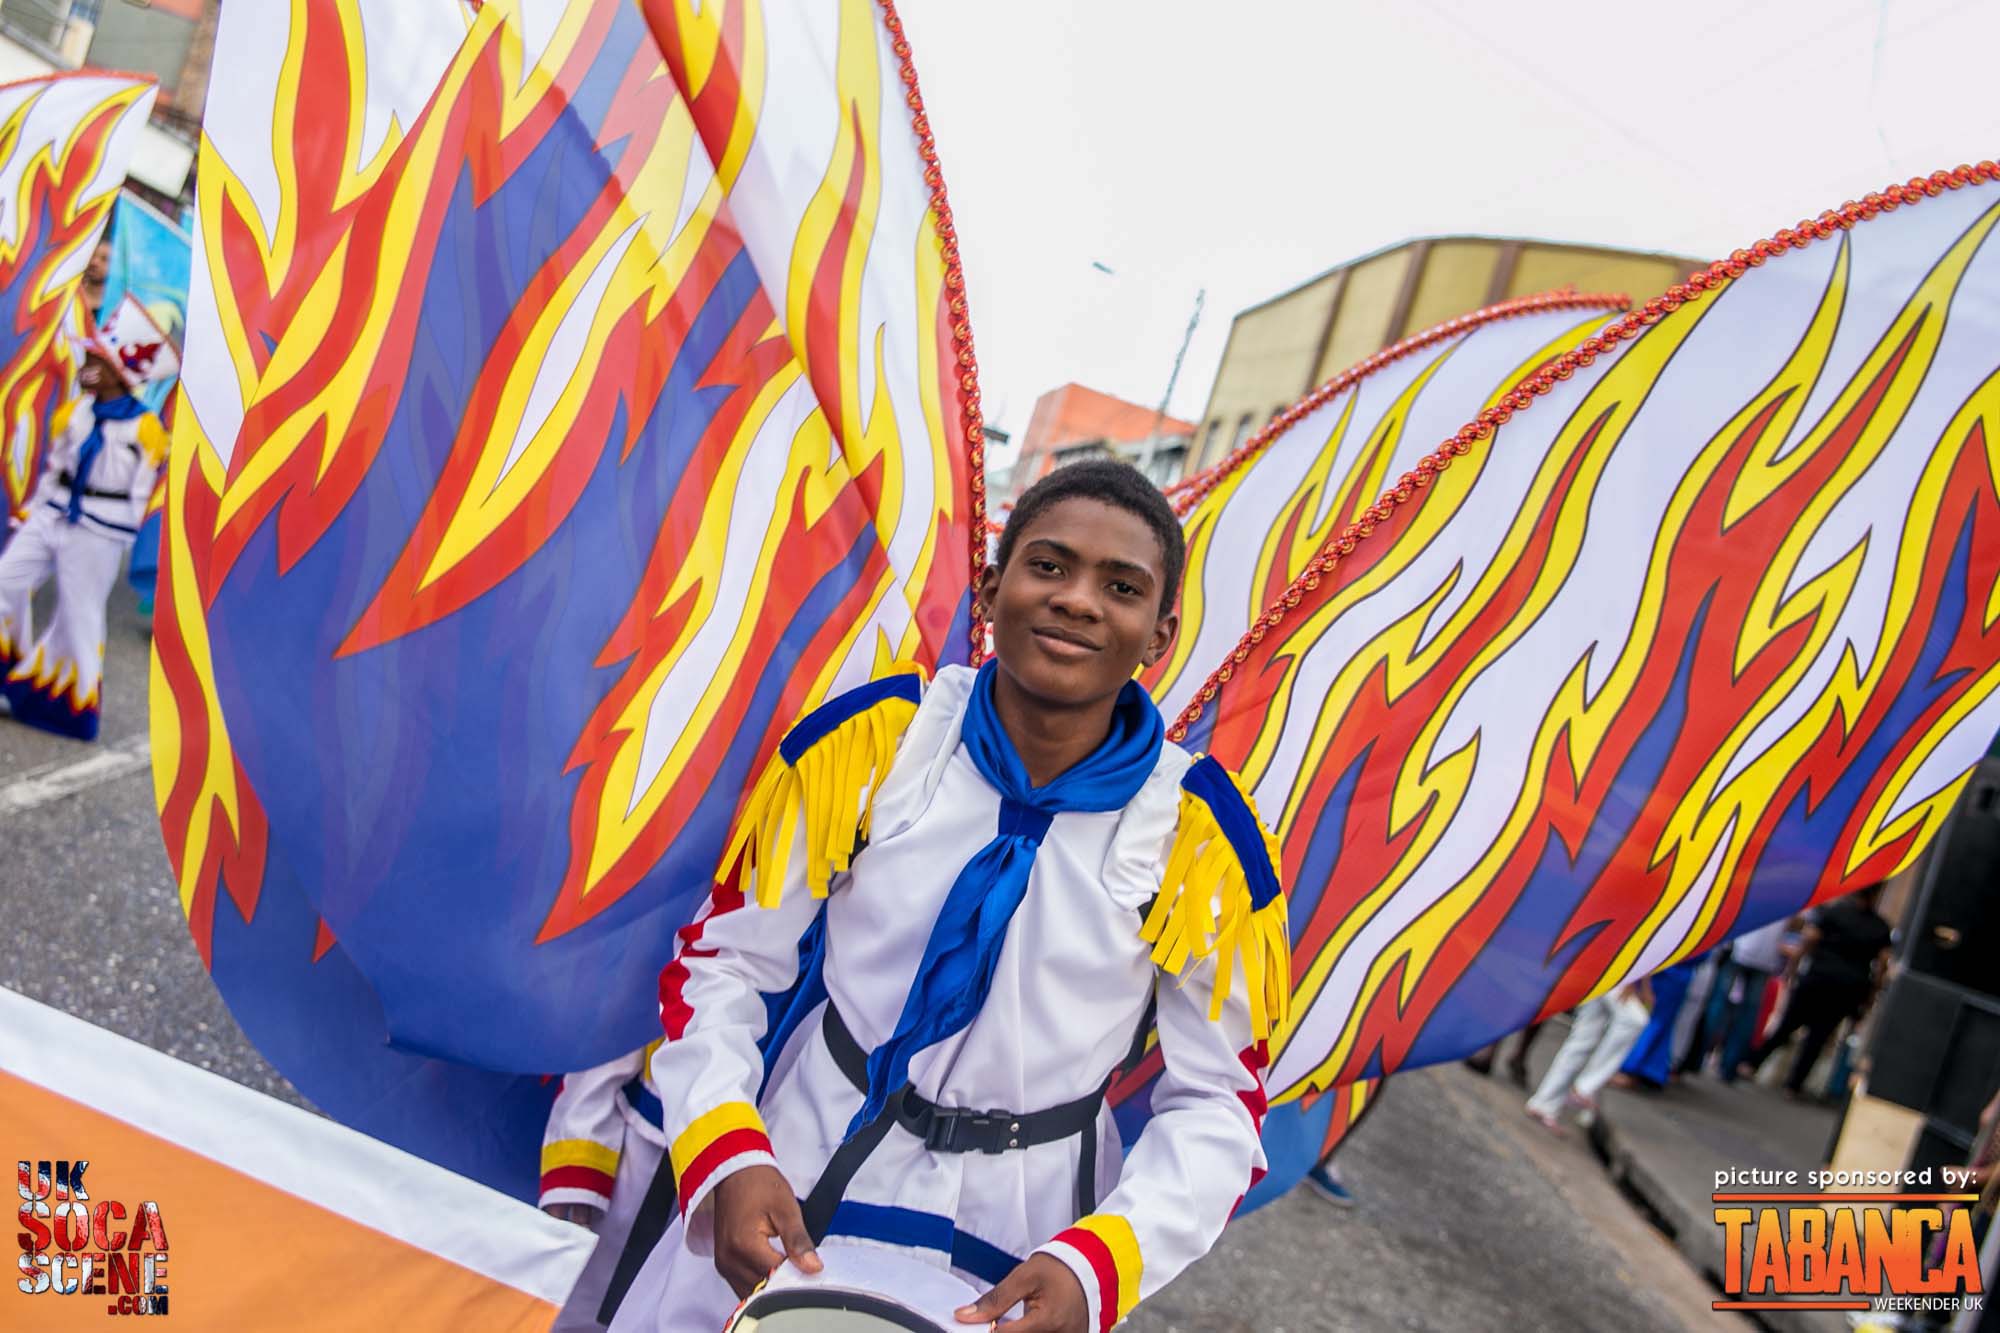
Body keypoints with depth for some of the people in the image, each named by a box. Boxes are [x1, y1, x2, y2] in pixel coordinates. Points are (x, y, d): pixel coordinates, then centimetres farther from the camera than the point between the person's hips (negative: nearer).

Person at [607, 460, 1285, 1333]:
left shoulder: (1202, 840, -14)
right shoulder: (870, 739, -14)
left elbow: (1217, 1107, -7)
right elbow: (725, 959, -5)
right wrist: (727, 1156, -19)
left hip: (1020, 1252, 0)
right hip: (786, 1199, 1)